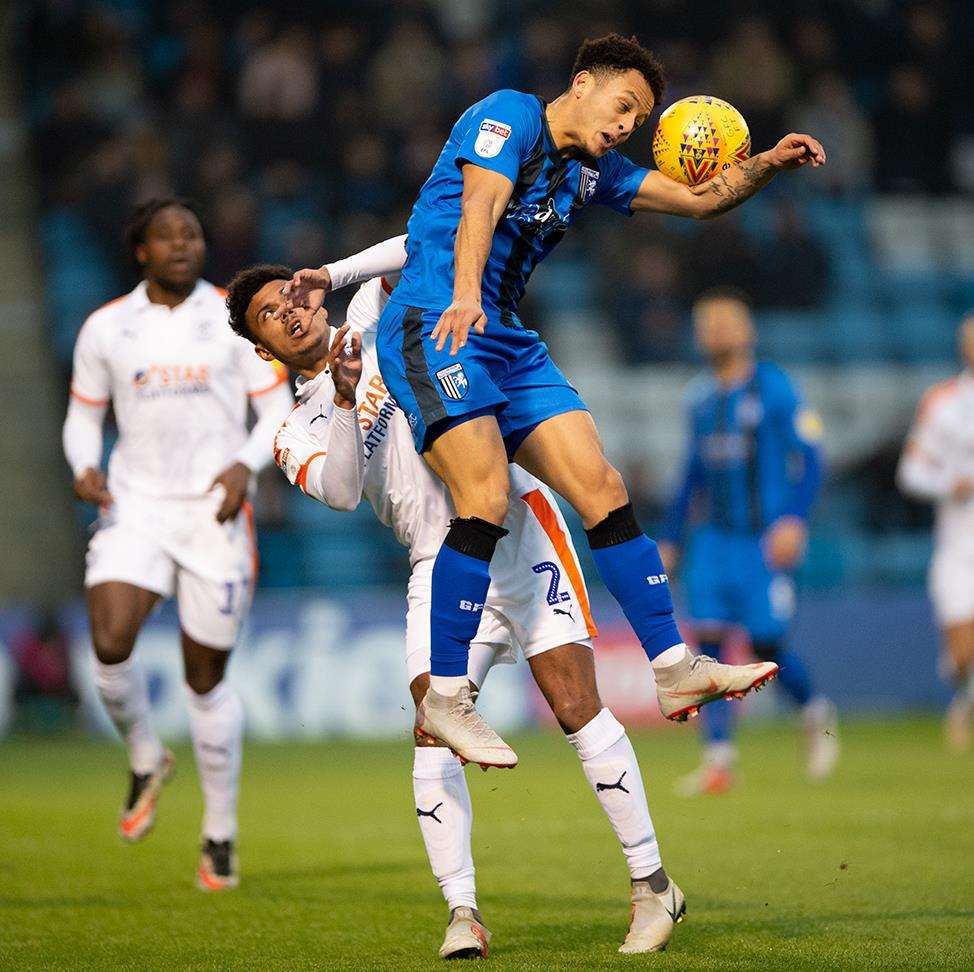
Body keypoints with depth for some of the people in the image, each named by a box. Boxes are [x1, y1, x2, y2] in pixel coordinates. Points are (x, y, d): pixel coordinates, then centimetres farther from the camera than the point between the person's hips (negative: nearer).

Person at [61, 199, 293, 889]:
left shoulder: (237, 318, 0)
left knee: (206, 679, 3)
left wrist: (246, 466, -15)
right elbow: (83, 414, 15)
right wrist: (85, 468, -6)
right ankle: (146, 760, 9)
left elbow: (277, 410, 3)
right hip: (135, 509, 1)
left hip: (214, 514, -1)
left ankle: (221, 833, 20)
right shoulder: (105, 328, 5)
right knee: (110, 645, -22)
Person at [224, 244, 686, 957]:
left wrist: (333, 272, -3)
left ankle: (652, 884, -6)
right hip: (440, 565, 2)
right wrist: (346, 399, -19)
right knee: (434, 732, -14)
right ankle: (463, 912, -10)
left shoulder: (376, 319, 16)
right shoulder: (299, 438, 16)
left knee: (577, 706, -12)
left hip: (517, 527, -2)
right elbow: (339, 489, -6)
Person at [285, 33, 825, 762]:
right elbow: (480, 205, -21)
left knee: (603, 490, -1)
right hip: (432, 323, -8)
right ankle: (444, 699, -15)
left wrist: (768, 163, 8)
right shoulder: (510, 115, -4)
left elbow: (700, 198, 25)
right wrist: (464, 297, -38)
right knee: (486, 500, -22)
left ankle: (675, 670, 2)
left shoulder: (593, 170, 19)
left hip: (508, 342, 8)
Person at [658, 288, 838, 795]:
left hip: (765, 540, -5)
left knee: (765, 643, -9)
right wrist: (668, 539, 22)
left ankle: (815, 713, 21)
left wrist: (794, 520, -22)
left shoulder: (773, 388, -5)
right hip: (713, 538, 5)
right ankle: (718, 758, -6)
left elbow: (809, 458, -9)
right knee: (709, 637, -7)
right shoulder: (702, 396, 13)